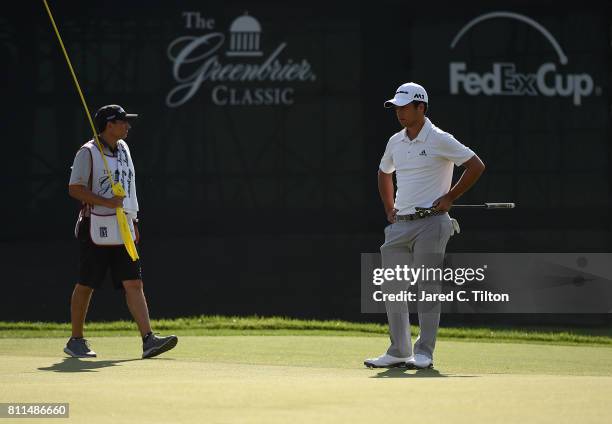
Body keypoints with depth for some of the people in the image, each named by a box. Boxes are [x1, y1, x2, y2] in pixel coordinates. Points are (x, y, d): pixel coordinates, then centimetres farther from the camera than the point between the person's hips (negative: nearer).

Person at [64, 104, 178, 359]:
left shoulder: (123, 149, 15)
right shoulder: (88, 152, -7)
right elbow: (75, 188, -13)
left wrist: (133, 220, 21)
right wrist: (106, 202, -22)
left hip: (123, 229, 6)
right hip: (96, 229, -6)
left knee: (134, 284, -5)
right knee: (86, 286, 3)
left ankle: (148, 340, -14)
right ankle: (76, 340, 16)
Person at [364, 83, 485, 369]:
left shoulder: (439, 140, -6)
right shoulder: (395, 142, 13)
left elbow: (476, 166, -7)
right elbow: (384, 173, 32)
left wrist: (449, 198, -7)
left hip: (430, 222, -7)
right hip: (399, 225, 7)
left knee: (428, 287, -5)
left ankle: (424, 353, -3)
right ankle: (399, 352, 11)